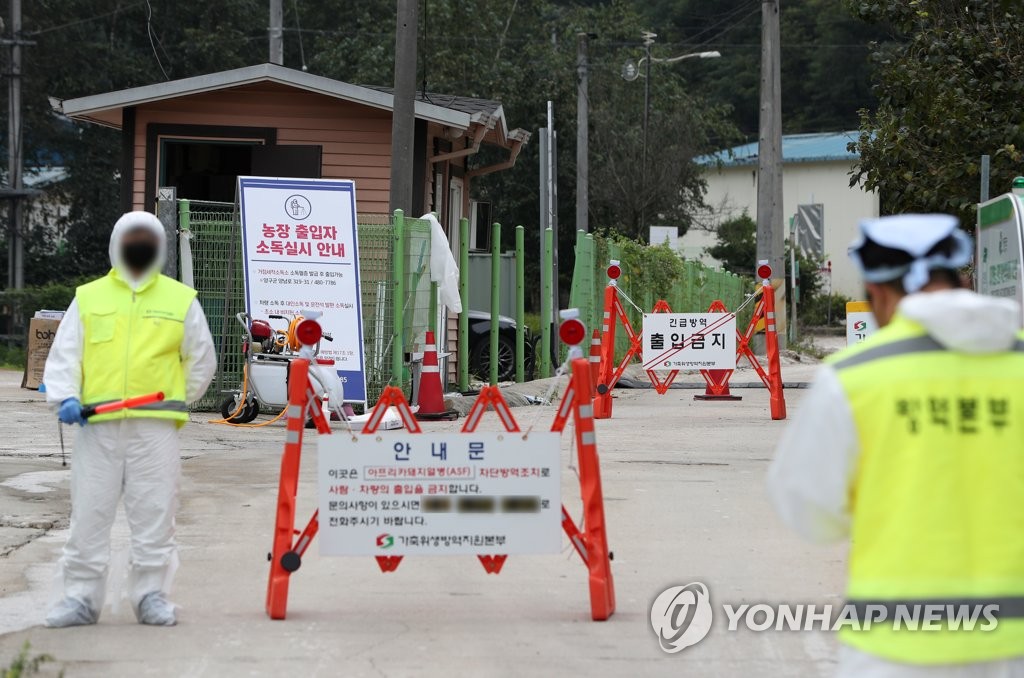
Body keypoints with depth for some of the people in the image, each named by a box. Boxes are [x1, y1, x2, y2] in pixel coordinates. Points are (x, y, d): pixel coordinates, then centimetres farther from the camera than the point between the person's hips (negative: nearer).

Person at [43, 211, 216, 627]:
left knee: (154, 514, 0)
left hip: (156, 428, 0)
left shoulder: (181, 300, 11)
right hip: (97, 425, 0)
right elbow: (63, 355, 8)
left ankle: (151, 595, 9)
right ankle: (81, 596, 7)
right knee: (89, 514, 1)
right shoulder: (88, 298, 12)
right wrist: (65, 397, -8)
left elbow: (201, 362, 18)